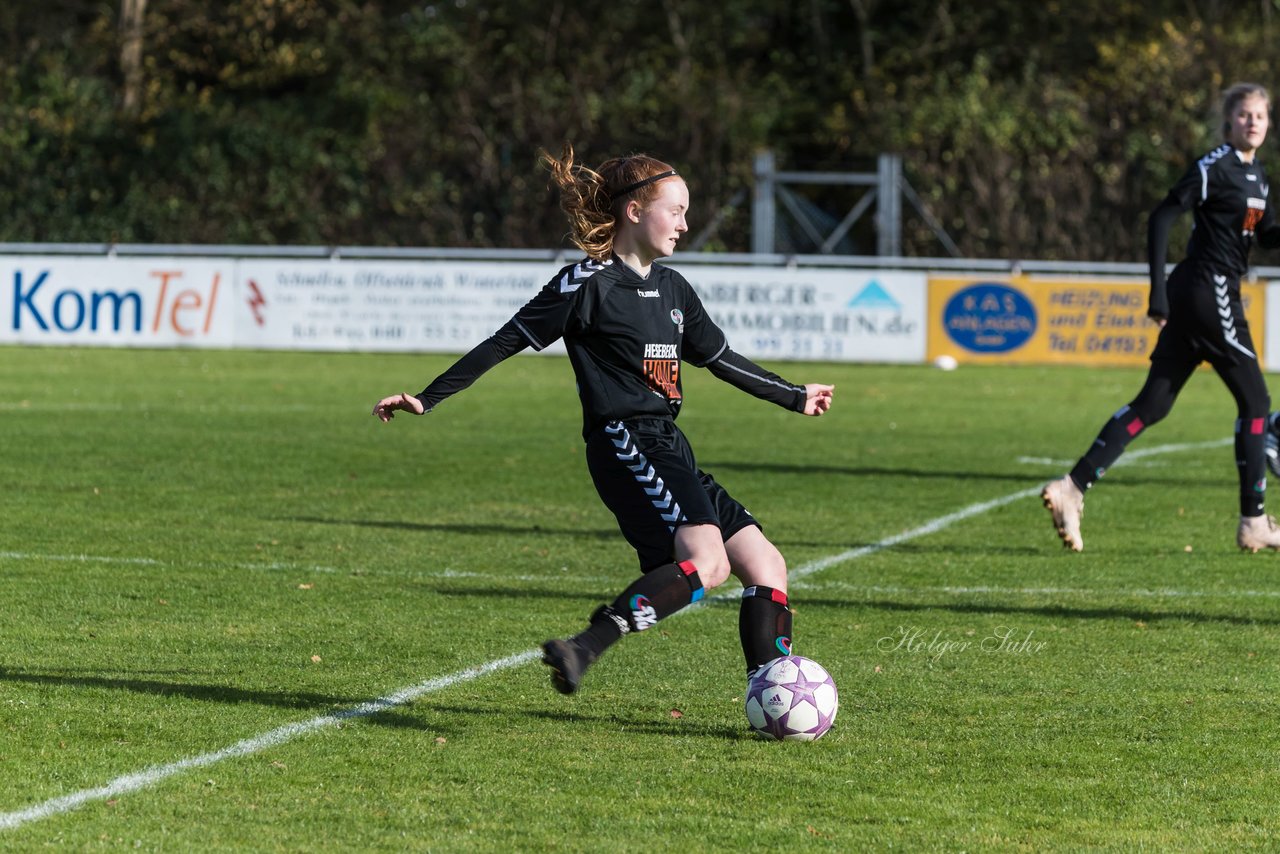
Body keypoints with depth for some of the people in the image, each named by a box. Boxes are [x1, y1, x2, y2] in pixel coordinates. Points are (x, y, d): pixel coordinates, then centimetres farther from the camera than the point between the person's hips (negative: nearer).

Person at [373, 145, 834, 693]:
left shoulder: (672, 289, 17)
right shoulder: (588, 284, -6)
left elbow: (719, 358, 31)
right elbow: (505, 343, -4)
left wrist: (795, 398, 40)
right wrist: (426, 400, -5)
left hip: (670, 450, 9)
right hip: (625, 446, -9)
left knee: (766, 568, 3)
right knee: (706, 561, -30)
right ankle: (581, 651, -35)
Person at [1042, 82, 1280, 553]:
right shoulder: (1214, 168, -11)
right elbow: (1161, 218, -16)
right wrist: (1159, 292, -19)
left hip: (1197, 299, 9)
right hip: (1209, 291, -9)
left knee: (1154, 403, 4)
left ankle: (1073, 488, -1)